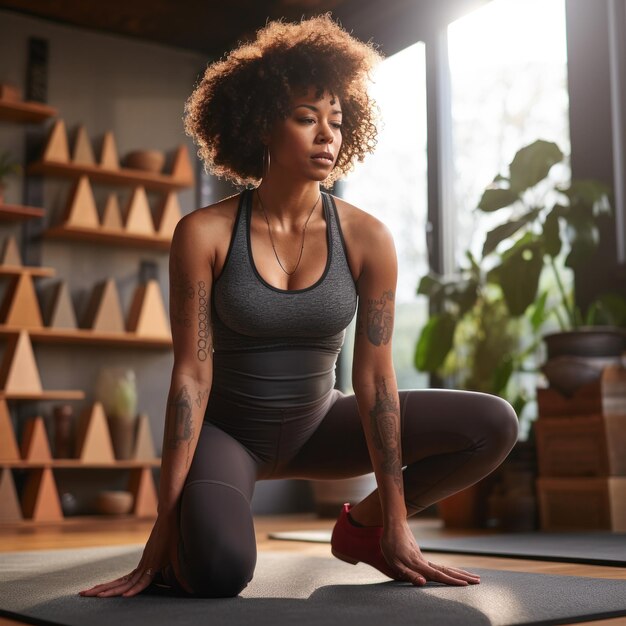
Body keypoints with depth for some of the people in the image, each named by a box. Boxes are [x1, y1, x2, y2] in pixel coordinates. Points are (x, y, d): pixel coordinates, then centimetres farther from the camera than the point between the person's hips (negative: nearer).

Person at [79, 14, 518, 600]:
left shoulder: (366, 239, -11)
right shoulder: (204, 234, -17)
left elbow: (374, 376, -12)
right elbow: (191, 374, -19)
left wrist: (396, 529, -11)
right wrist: (164, 531, -20)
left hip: (317, 426, 4)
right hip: (227, 431, -3)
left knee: (495, 425, -12)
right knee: (220, 570, -36)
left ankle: (364, 523, 9)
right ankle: (185, 541, 3)